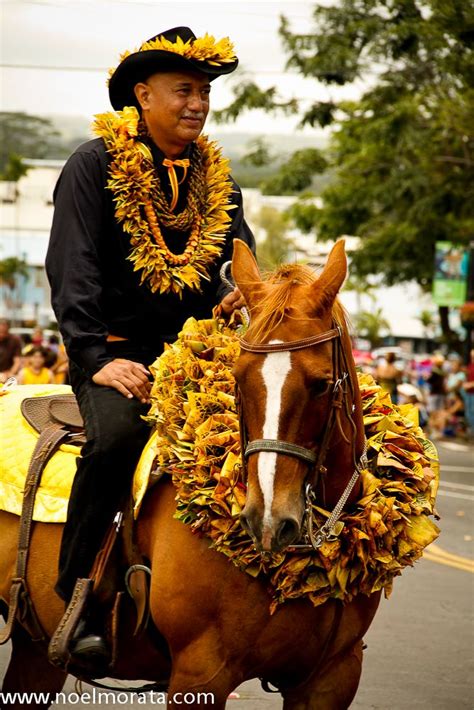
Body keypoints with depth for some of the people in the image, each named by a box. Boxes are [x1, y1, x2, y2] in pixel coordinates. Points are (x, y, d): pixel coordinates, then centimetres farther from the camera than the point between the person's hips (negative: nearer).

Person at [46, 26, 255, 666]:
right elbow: (72, 270, -8)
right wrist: (97, 358, -19)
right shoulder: (95, 165, 0)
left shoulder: (216, 177, 15)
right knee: (116, 433, -34)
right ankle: (77, 600, -25)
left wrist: (241, 294, -8)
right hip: (119, 350, -5)